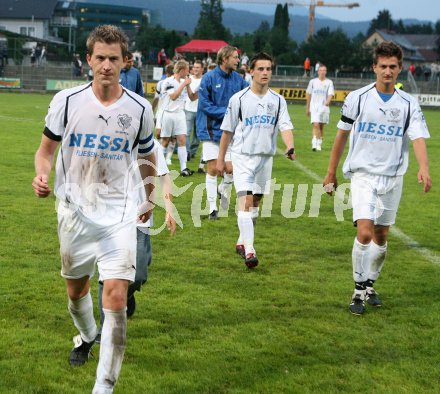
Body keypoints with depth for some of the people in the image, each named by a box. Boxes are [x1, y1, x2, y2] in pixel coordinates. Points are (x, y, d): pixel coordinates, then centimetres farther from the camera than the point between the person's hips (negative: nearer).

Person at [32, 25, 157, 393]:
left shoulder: (140, 109, -4)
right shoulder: (67, 100, -6)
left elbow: (147, 156, 13)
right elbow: (47, 147, 4)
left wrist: (149, 199, 23)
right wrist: (42, 174, -17)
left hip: (120, 215, -1)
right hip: (75, 212, 1)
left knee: (116, 298, -13)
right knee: (76, 289, 18)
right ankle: (86, 336, 52)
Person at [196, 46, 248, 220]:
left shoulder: (238, 79, 4)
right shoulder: (209, 78, -9)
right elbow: (204, 105, -11)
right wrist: (227, 112, -16)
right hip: (211, 130, -3)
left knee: (230, 168, -2)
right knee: (213, 169, 0)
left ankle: (223, 190, 31)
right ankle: (213, 207, 11)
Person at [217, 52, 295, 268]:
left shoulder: (278, 100, 4)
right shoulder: (239, 98, -3)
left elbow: (285, 126, -6)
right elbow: (227, 131, 3)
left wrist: (290, 146, -26)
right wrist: (220, 159, 5)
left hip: (266, 157, 4)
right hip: (243, 155, -4)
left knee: (255, 203, 13)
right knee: (246, 201, -16)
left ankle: (242, 242, 29)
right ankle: (249, 250, -21)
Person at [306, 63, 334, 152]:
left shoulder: (329, 82, 4)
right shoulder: (313, 82, 6)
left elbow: (330, 94, -7)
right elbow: (308, 95, 12)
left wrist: (327, 101, -29)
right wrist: (307, 108, 13)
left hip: (324, 107, 1)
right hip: (314, 107, -1)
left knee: (321, 126, 10)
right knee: (316, 125, -16)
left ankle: (319, 143, 23)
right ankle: (315, 144, -21)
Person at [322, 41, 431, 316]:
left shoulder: (409, 104, -1)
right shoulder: (357, 98, -3)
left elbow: (418, 138, -13)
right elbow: (342, 135, 7)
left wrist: (424, 168, -31)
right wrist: (331, 172, 10)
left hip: (393, 179, 2)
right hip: (363, 175, -2)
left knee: (381, 237, 11)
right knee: (365, 233, -16)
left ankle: (370, 285, 31)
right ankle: (359, 290, -3)